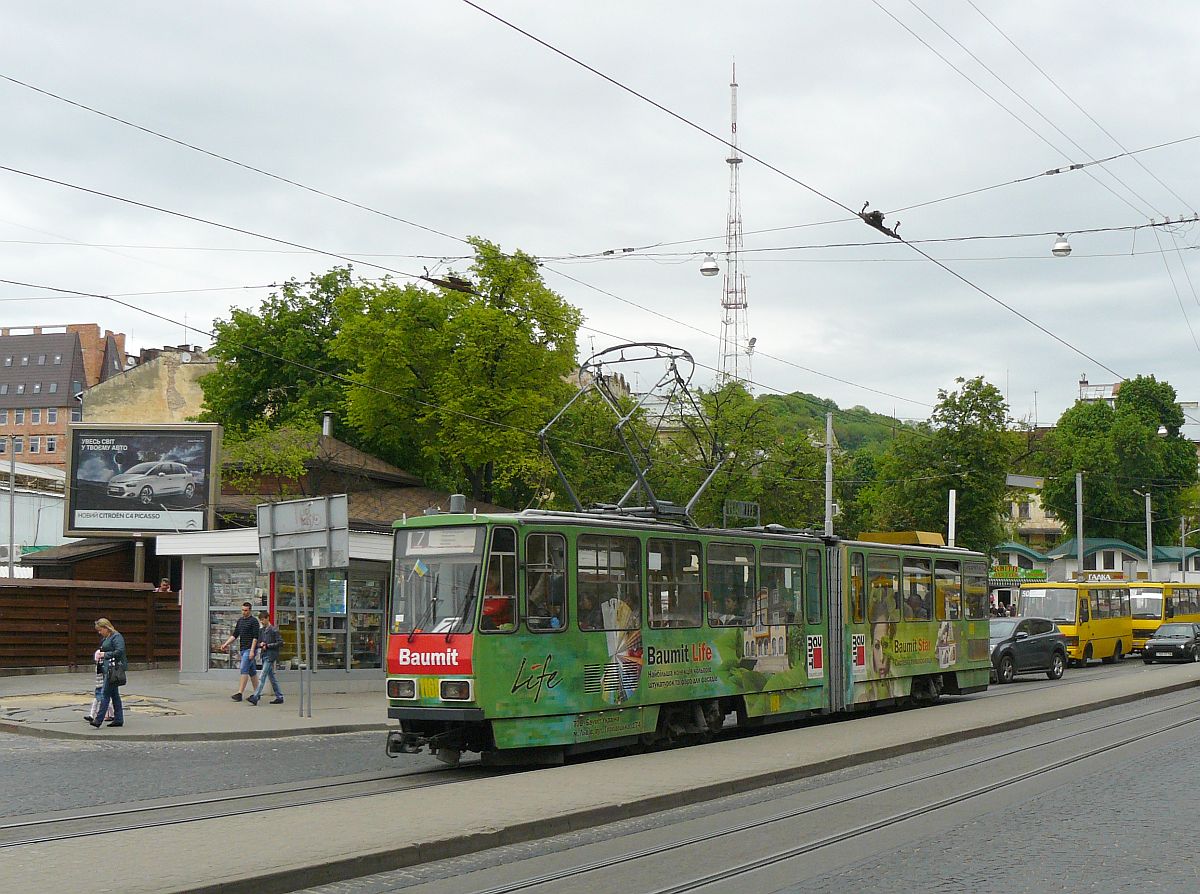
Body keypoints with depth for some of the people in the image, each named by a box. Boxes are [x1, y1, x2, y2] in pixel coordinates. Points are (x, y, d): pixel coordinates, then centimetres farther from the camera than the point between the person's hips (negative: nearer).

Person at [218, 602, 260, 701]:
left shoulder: (254, 621, -7)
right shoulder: (240, 620, 16)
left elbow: (255, 637, -13)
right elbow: (235, 635, 19)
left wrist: (252, 651, -19)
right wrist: (226, 644, 7)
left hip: (249, 649, -8)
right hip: (242, 649, 8)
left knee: (244, 670, -14)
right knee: (252, 671, 11)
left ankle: (239, 693, -18)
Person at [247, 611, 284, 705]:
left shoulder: (274, 630, -8)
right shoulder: (261, 631, 14)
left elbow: (280, 642, -12)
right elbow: (258, 643, 20)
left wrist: (268, 646, -15)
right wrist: (260, 645, -3)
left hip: (270, 656, -8)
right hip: (264, 656, 8)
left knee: (262, 677, -13)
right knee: (272, 677, 11)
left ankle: (255, 697, -18)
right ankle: (279, 697, 17)